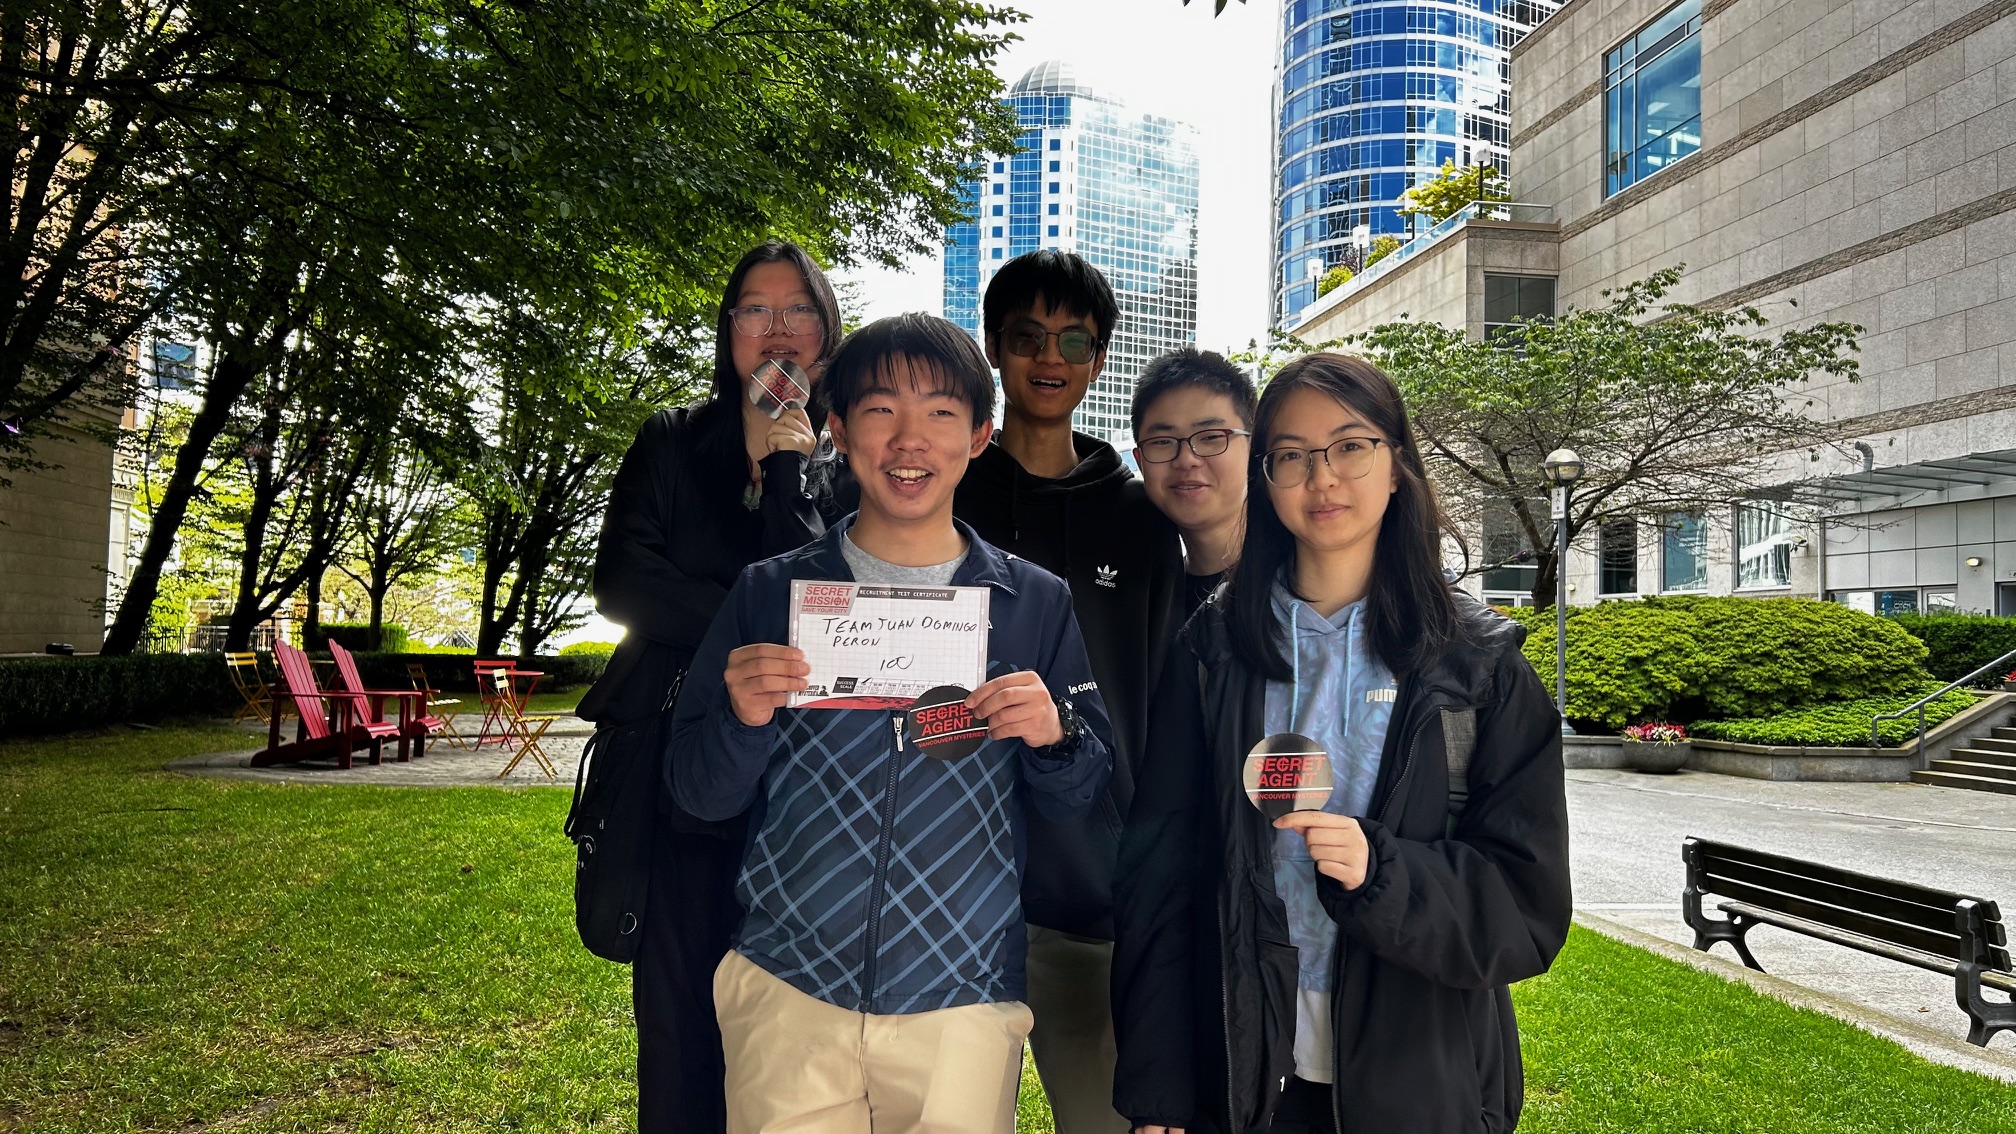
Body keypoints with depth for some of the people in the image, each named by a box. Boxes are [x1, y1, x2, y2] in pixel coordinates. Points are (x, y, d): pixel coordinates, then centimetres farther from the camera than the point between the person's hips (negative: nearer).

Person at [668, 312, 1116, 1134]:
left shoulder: (1037, 604, 0)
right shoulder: (771, 593, 0)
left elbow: (1084, 803, 4)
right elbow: (699, 796, 3)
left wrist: (1054, 738, -17)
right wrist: (741, 721, -18)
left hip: (964, 1007, 1)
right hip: (787, 997, 0)